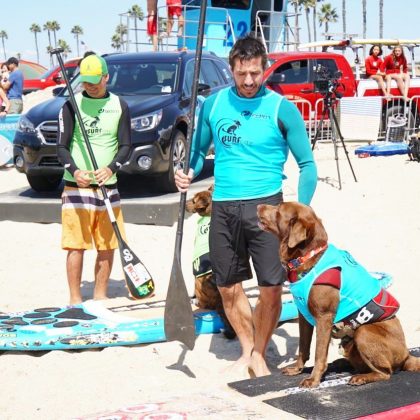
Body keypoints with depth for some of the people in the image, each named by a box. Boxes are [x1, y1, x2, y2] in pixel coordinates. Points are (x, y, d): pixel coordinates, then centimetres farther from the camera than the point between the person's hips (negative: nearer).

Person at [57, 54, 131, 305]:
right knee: (76, 245, -4)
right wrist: (75, 171, -21)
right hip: (76, 186, -2)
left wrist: (111, 168, -16)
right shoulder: (72, 106, 2)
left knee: (108, 245, 5)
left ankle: (100, 296, 19)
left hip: (108, 186, 3)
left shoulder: (119, 106, 7)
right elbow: (62, 146, -2)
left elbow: (126, 146, 3)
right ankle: (75, 300, 5)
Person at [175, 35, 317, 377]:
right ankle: (247, 351, 30)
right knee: (228, 288, 10)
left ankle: (259, 353, 17)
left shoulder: (281, 108, -3)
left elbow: (307, 163, 1)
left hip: (265, 205, -3)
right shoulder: (214, 104, 6)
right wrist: (189, 174, -5)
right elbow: (200, 149, 17)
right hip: (223, 207, 3)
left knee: (271, 288, -6)